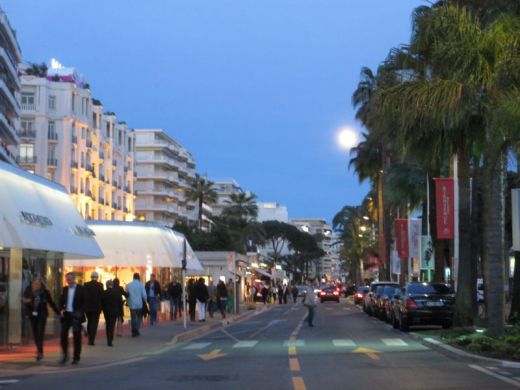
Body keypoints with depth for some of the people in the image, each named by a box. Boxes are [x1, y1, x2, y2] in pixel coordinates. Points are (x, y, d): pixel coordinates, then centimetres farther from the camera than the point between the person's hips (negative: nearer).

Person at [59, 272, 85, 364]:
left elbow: (84, 302, -5)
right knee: (63, 335, -3)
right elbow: (61, 301, 15)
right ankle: (65, 355, 9)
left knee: (76, 337, 2)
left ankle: (76, 357, 9)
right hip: (66, 315, 4)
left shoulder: (81, 289, -3)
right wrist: (61, 310, -3)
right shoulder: (65, 289, 10)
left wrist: (80, 312, -16)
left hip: (76, 315, -4)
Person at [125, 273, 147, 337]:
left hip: (132, 304, 2)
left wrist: (128, 302, 17)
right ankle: (137, 330, 0)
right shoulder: (141, 284, -7)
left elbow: (127, 294, 4)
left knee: (133, 318, 8)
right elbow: (144, 295, -7)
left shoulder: (128, 285, 1)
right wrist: (145, 301, 11)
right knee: (139, 317, 12)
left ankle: (134, 332, 3)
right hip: (139, 304, -2)